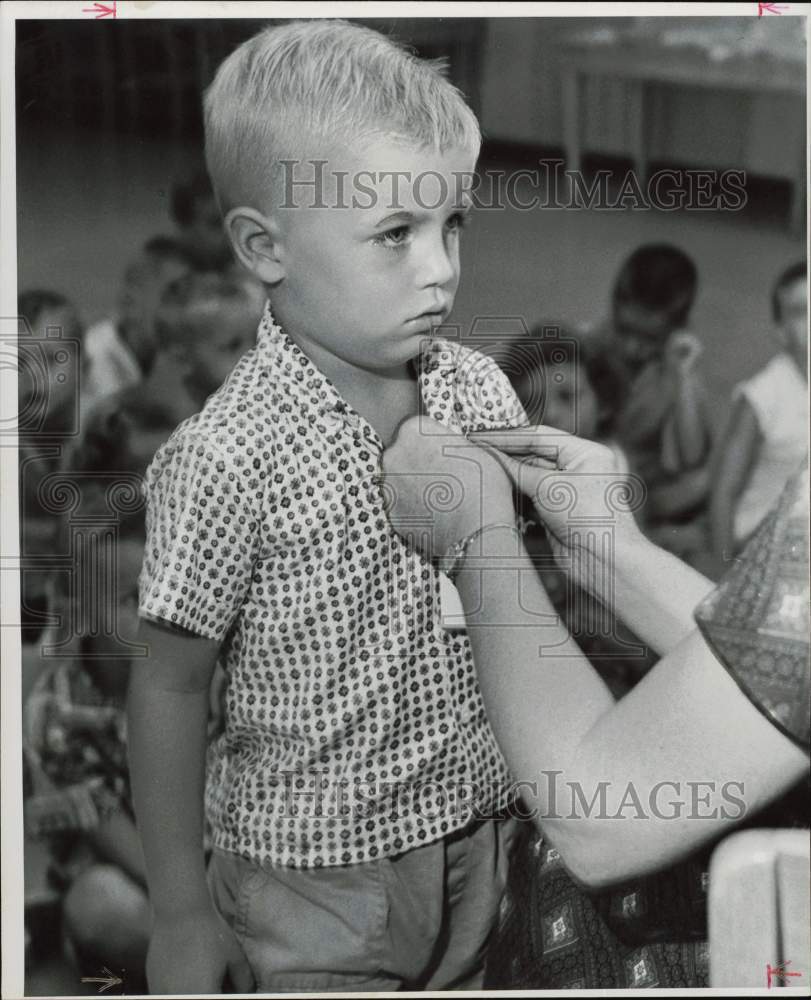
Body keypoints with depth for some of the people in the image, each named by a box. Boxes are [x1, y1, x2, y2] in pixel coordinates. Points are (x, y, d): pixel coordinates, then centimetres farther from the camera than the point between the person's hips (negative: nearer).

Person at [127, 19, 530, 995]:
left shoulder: (482, 392, -5)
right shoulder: (227, 459, -22)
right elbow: (170, 687, -12)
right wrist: (182, 912, -8)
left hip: (475, 840, 5)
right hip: (313, 881, -5)